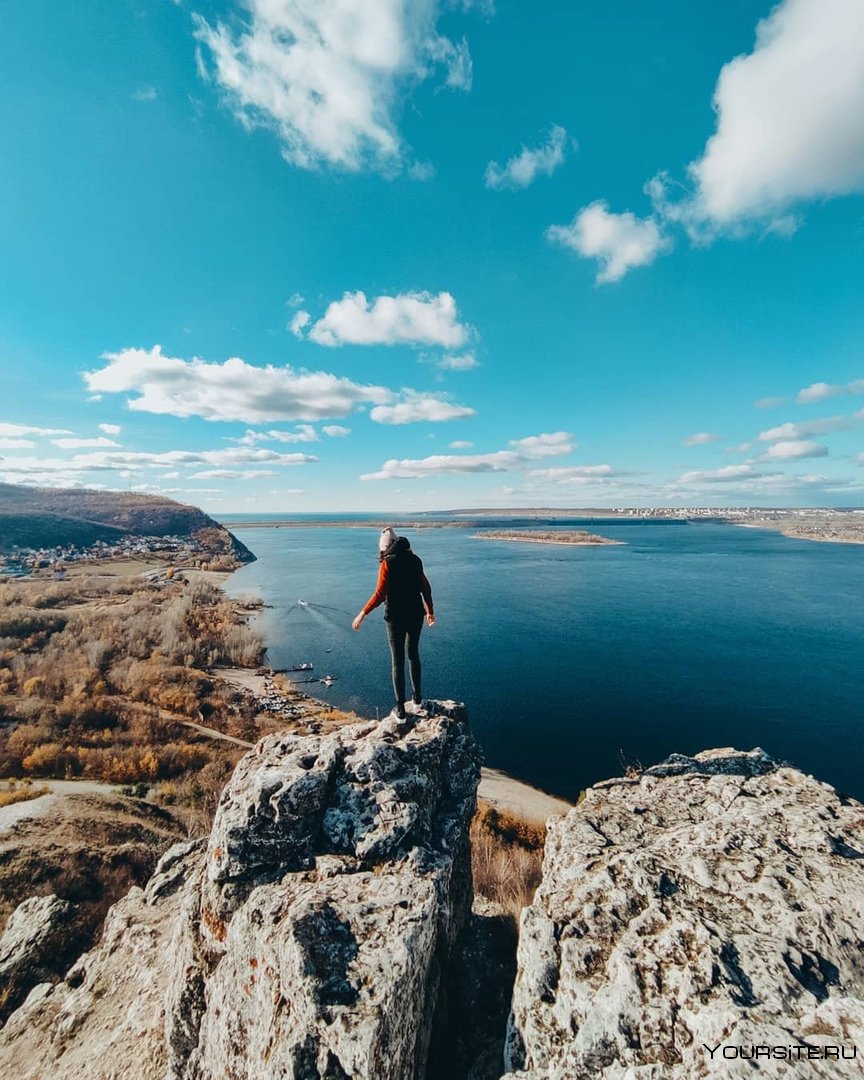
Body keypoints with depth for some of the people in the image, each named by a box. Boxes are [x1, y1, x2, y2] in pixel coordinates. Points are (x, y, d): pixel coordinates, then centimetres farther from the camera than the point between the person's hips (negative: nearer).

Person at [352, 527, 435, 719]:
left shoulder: (387, 563, -11)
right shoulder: (414, 560, 5)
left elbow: (380, 594, -18)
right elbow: (426, 588, 9)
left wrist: (362, 614, -11)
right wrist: (430, 611, 22)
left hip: (396, 618, -4)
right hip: (416, 615, 5)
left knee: (398, 661, 7)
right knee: (414, 655, 23)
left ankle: (401, 709, 13)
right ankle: (417, 696, 36)